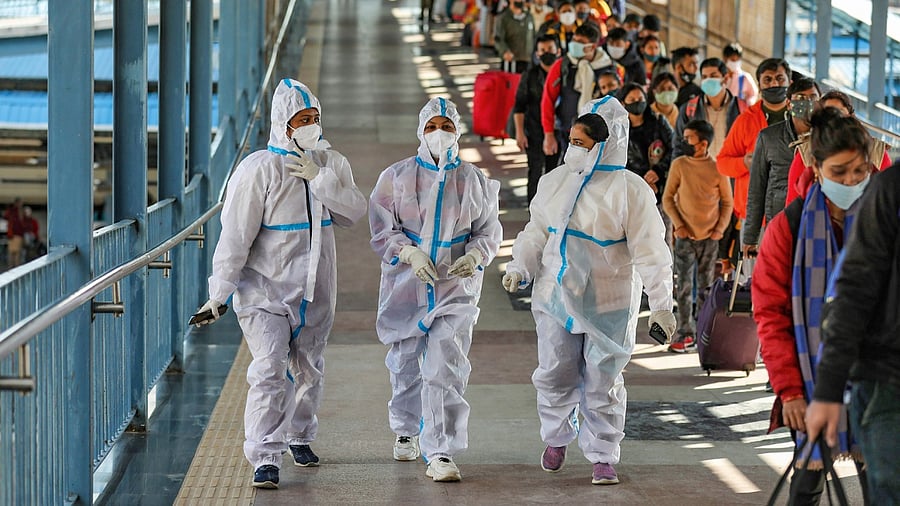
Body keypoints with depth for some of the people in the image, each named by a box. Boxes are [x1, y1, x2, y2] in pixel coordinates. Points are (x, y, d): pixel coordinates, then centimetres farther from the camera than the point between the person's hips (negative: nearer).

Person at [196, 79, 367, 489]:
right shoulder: (259, 169, -12)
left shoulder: (330, 164, 6)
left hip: (314, 293, 5)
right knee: (269, 371, -16)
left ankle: (299, 436, 39)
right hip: (266, 290, -5)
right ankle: (265, 458, -15)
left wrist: (318, 178, -16)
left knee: (308, 370, 17)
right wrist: (219, 292, -12)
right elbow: (236, 235, -12)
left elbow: (354, 212, -5)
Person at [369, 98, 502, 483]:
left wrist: (476, 254, -13)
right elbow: (382, 229, -2)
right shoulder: (396, 177, 1)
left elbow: (489, 230, 8)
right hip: (406, 286, 1)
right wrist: (409, 252, -20)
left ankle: (440, 454, -16)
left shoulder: (475, 182, 4)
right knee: (406, 364, 16)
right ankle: (405, 430, 42)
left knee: (445, 369, -14)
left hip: (455, 287, -1)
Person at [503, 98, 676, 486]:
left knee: (602, 382, 1)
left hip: (609, 305, -4)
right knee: (554, 374, 9)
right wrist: (520, 268, -2)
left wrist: (661, 303, -10)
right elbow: (538, 231, 14)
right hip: (556, 296, 4)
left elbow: (649, 251, -9)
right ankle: (556, 439, 32)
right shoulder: (556, 181, 5)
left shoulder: (630, 190, -10)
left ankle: (603, 457, 12)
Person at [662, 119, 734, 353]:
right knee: (684, 287, -4)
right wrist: (678, 225, -7)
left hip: (710, 237, 0)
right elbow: (668, 198, 3)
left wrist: (720, 228, -5)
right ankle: (685, 333, 0)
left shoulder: (717, 169, -3)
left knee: (706, 288, 8)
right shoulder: (679, 165, -2)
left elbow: (727, 202, 5)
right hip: (686, 236, 0)